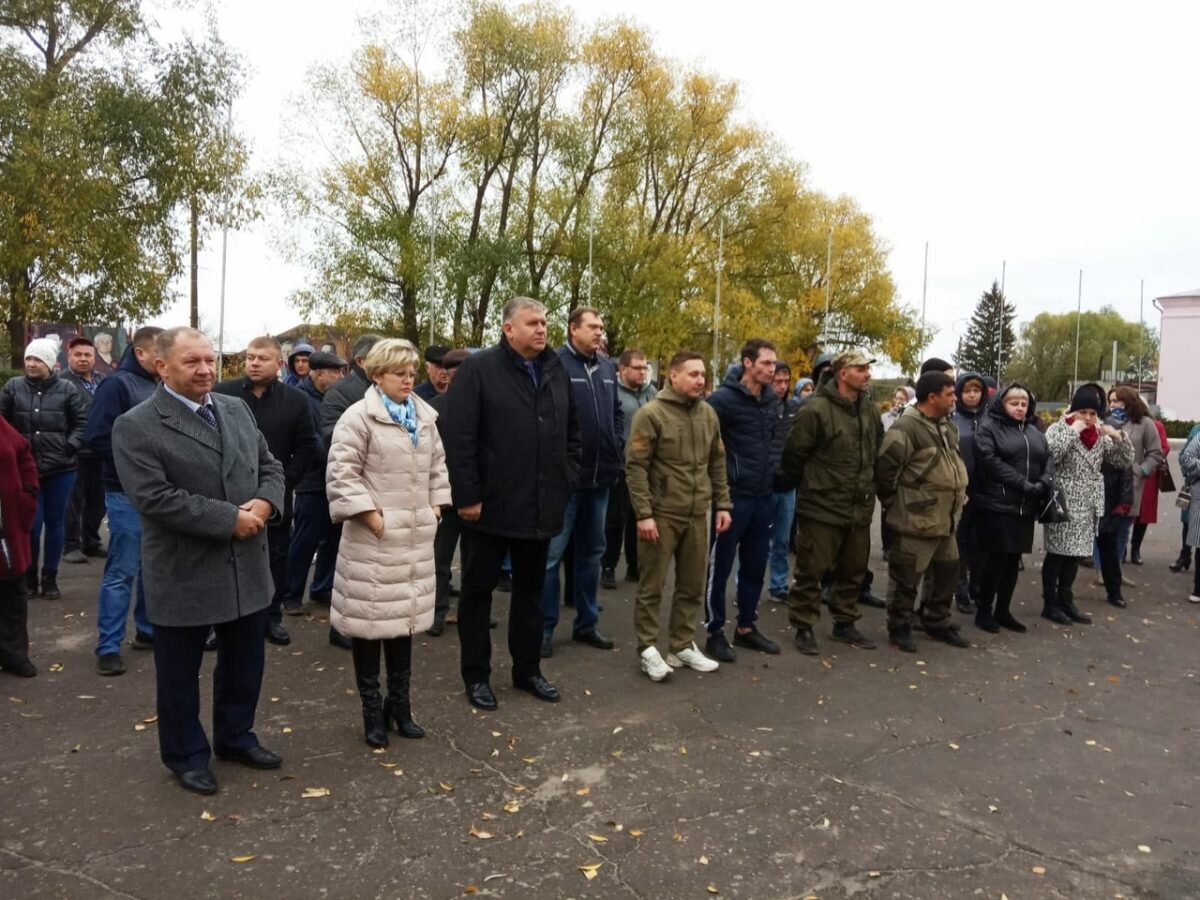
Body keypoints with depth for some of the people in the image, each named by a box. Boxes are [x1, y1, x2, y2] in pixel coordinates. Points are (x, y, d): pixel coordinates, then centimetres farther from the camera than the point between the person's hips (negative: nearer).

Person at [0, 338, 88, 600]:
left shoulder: (67, 389, -1)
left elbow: (82, 422, 3)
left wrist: (69, 447, -7)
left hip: (60, 469, 0)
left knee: (55, 523, 8)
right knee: (31, 523, 0)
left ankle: (50, 579, 20)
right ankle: (29, 578, 17)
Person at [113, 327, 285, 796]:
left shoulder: (237, 408, 7)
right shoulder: (136, 426, -12)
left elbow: (270, 465, 10)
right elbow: (155, 498, -22)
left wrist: (264, 503, -11)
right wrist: (230, 519, -22)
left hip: (247, 566, 6)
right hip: (184, 573, -5)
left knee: (244, 663, 19)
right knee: (180, 672, 13)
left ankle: (235, 736, 39)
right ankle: (186, 755, 32)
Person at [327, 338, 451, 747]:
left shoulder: (424, 416, 10)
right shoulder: (358, 416, -10)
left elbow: (438, 466, 18)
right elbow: (342, 474, -14)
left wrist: (434, 509, 9)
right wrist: (371, 516, -16)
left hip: (414, 536, 6)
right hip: (374, 537, -6)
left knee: (406, 615, 14)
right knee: (371, 619, 3)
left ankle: (399, 704, 28)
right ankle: (372, 710, 18)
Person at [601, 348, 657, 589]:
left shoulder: (652, 392, 8)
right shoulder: (613, 392, -10)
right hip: (621, 467, -5)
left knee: (639, 517, 14)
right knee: (616, 519, 5)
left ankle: (635, 566, 26)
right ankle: (608, 567, 17)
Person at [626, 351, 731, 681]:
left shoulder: (708, 413, 8)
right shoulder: (651, 414, -10)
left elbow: (717, 464, 15)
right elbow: (635, 467, -12)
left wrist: (722, 504, 10)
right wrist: (643, 513, -17)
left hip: (698, 515, 6)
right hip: (661, 514, -6)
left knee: (692, 586, 13)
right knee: (652, 586, 5)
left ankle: (682, 645, 26)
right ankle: (647, 649, 18)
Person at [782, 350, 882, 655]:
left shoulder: (870, 410, 7)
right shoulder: (816, 410, -16)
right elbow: (793, 454, -12)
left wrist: (868, 489, 16)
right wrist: (806, 487, 0)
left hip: (859, 508, 7)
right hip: (821, 507, -7)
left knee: (853, 570, 16)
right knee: (811, 570, 3)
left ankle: (844, 623, 32)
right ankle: (804, 627, 17)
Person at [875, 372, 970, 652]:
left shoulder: (948, 427, 11)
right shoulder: (905, 429, -18)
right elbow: (885, 469, -18)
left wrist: (958, 498, 20)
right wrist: (894, 503, -8)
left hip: (945, 520, 9)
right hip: (916, 521, -9)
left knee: (948, 572, 18)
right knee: (907, 578, 2)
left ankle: (937, 623, 34)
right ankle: (899, 627, 17)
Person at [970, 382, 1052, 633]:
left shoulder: (1033, 432, 18)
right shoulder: (988, 427, -3)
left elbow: (1047, 461, 11)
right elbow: (991, 462, -15)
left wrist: (1043, 484, -10)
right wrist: (1024, 484, -18)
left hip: (1025, 507, 6)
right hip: (996, 504, -6)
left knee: (1013, 560, 10)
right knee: (996, 559, -4)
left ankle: (1003, 610, 20)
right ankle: (984, 610, 9)